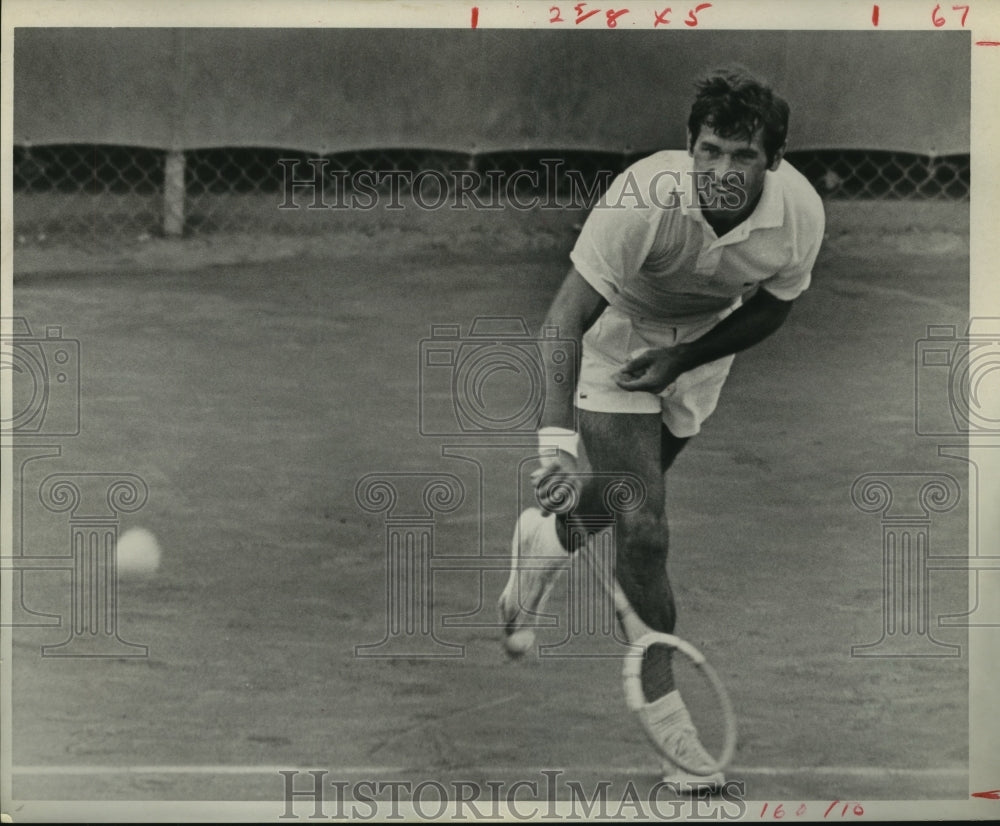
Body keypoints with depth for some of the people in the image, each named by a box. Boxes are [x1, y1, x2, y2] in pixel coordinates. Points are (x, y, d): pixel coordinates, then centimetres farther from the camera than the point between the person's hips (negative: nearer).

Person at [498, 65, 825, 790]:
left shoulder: (800, 213, -27)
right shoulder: (644, 199, -39)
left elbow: (771, 307, -7)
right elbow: (568, 315, -37)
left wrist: (682, 359, -18)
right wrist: (557, 437, -47)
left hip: (703, 345, 4)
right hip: (617, 337, -4)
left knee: (628, 499, 17)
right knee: (643, 531, -12)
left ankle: (546, 541, 54)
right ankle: (667, 723, 0)